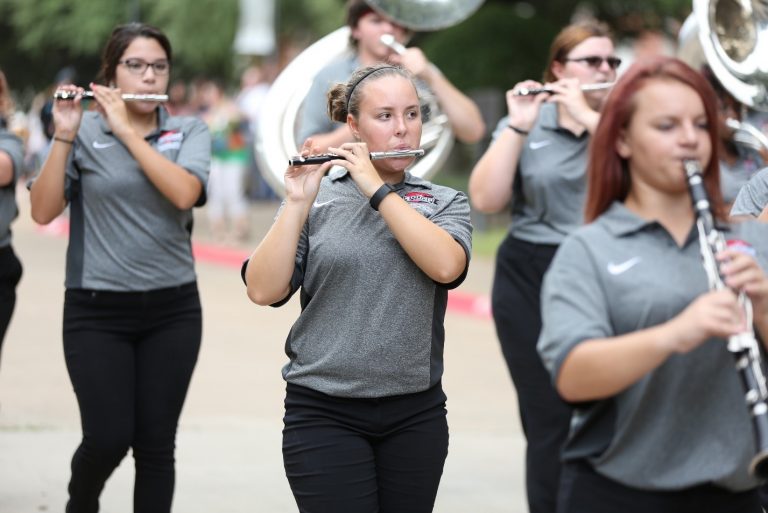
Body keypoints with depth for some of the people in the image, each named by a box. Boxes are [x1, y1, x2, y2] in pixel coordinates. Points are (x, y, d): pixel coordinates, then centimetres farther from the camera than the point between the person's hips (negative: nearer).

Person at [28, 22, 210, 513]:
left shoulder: (190, 131, 3)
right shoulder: (84, 131, -1)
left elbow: (184, 193, -16)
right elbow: (43, 211, -9)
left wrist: (126, 129, -15)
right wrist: (63, 136, -18)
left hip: (173, 309, 2)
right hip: (97, 309, -2)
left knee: (157, 443, 3)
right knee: (108, 438, -5)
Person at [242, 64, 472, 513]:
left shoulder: (445, 203, 6)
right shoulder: (316, 199, 2)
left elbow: (447, 266, -16)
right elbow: (263, 290, -9)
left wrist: (377, 188, -14)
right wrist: (298, 203, -17)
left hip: (416, 414, 2)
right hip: (324, 414, -2)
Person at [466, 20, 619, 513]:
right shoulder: (523, 124, 7)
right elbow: (485, 200, -5)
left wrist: (587, 115, -16)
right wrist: (519, 127, -12)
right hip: (533, 285, 0)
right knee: (550, 421, -1)